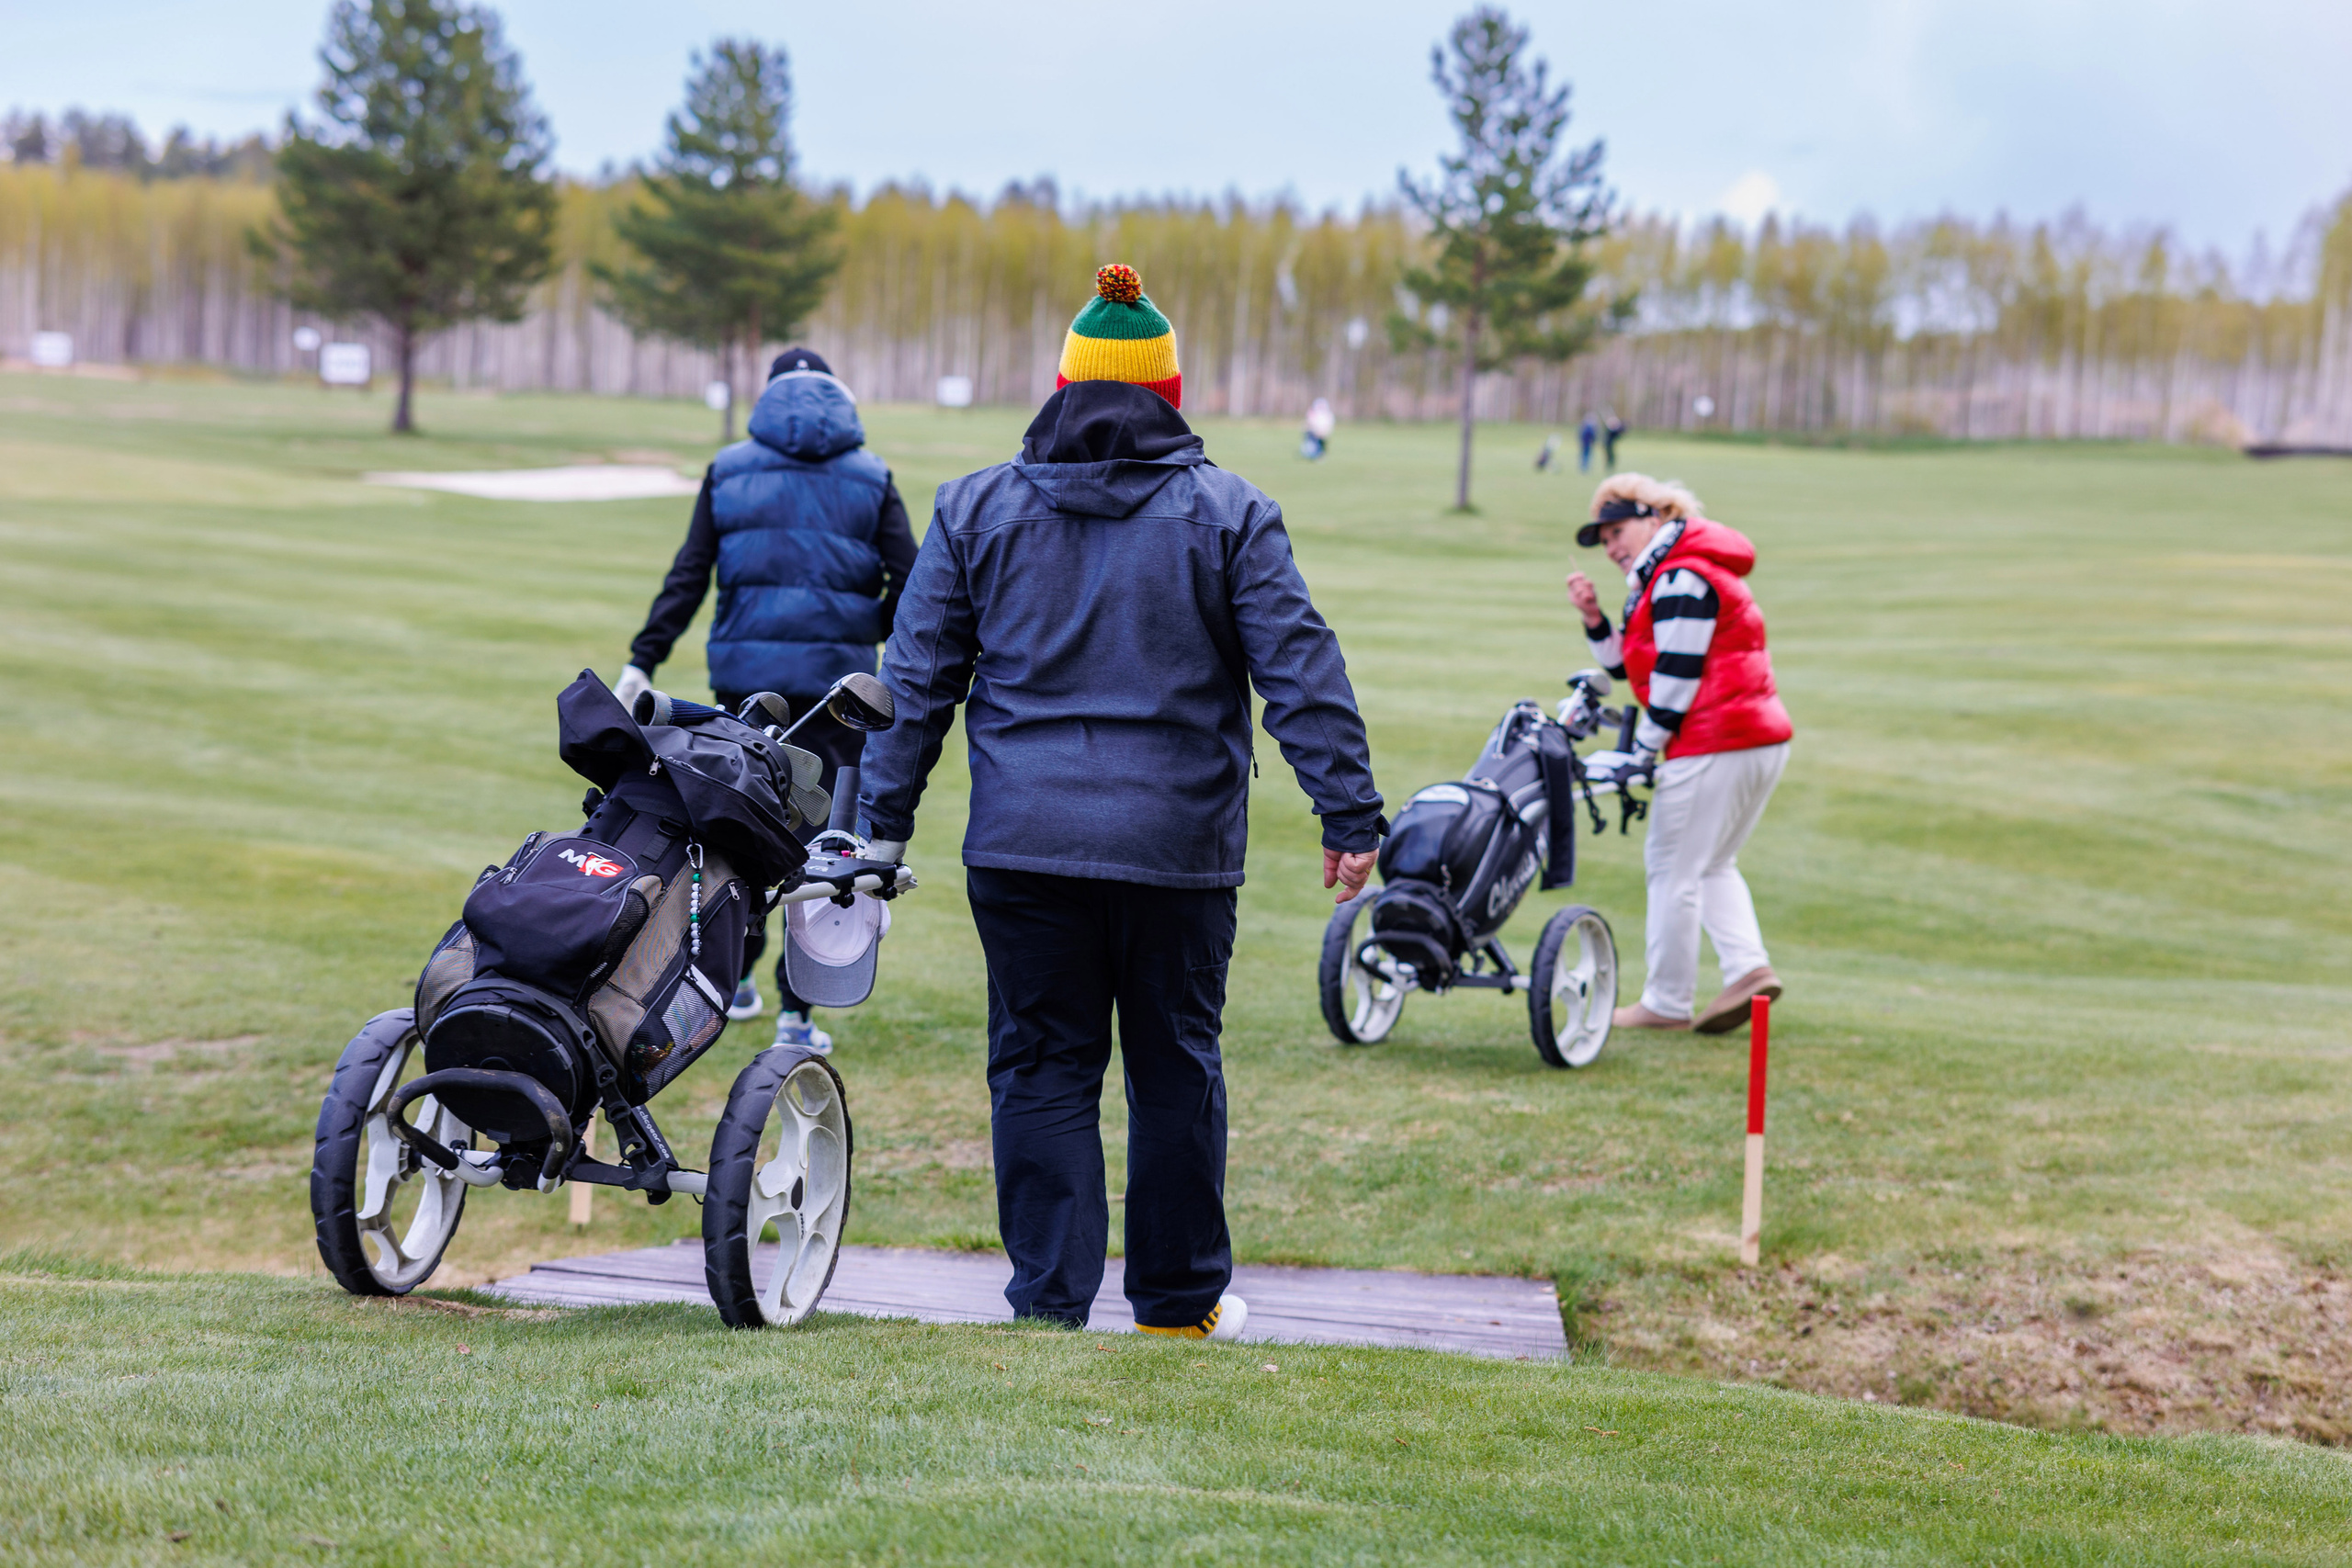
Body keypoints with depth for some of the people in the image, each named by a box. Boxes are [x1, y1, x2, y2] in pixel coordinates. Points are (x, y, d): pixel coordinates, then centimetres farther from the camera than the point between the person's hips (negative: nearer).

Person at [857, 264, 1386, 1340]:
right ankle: (1181, 1297, 21)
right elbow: (1301, 672, -2)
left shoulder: (978, 507, 6)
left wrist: (884, 821, 11)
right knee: (1176, 1067, 11)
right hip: (1179, 846, -1)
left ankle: (1049, 1295, 3)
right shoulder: (1229, 515, 2)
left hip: (1024, 846, 1)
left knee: (1041, 1066, 6)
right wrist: (1350, 816, 1)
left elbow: (917, 676, 7)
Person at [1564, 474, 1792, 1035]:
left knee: (1673, 866, -2)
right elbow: (1629, 667, 23)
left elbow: (1676, 675, -16)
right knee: (1712, 865, 18)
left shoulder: (1681, 579, -12)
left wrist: (1643, 754, -10)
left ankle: (1668, 1003, 5)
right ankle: (1749, 967, 2)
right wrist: (1595, 620, 9)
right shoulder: (1663, 582, 21)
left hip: (1713, 747, -11)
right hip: (1763, 740, 11)